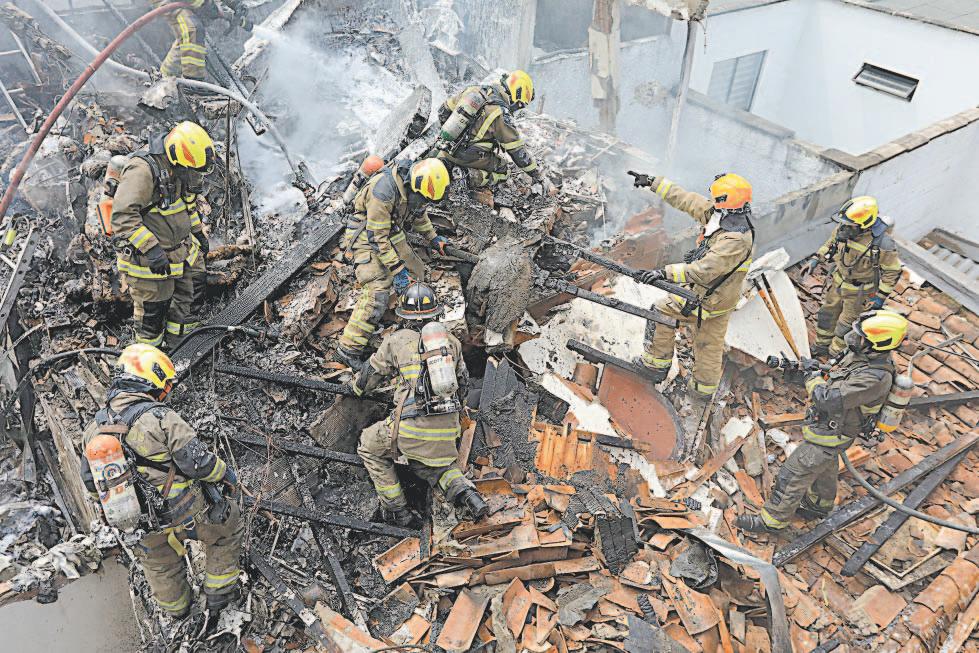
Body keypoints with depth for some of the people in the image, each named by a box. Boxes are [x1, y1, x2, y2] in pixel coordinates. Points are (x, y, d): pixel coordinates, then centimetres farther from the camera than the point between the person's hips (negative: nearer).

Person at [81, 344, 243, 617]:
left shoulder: (94, 426, -3)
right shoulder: (160, 417, -24)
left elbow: (90, 479, 8)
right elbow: (197, 461, -25)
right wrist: (224, 472, -6)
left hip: (141, 524, 6)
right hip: (186, 512, -6)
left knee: (159, 564, 31)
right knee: (225, 527, 22)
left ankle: (176, 608, 54)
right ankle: (220, 592, 31)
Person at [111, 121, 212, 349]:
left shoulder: (180, 167, -1)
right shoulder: (143, 170, -28)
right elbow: (122, 216, -32)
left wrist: (199, 232, 18)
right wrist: (150, 248, -36)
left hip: (182, 247, 8)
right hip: (146, 257, -8)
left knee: (195, 291, 17)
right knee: (152, 309, 6)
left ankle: (177, 344, 37)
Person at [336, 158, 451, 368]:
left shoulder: (414, 185, -8)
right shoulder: (384, 191, -34)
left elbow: (419, 213, 15)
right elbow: (377, 237, -28)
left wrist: (433, 237, 15)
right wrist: (397, 269, -26)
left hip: (392, 233, 8)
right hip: (367, 236, -8)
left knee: (415, 271, 12)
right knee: (377, 292, -17)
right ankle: (349, 348, -13)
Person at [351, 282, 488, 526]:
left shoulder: (397, 340, 3)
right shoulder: (452, 341, 13)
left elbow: (371, 374, 15)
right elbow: (463, 381, 24)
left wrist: (356, 386, 38)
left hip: (413, 427, -5)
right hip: (448, 427, 5)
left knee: (370, 447, 21)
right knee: (431, 464, 31)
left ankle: (396, 509, 19)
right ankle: (467, 494, 5)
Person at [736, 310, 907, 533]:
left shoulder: (875, 377, -36)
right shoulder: (860, 354, -7)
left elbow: (829, 400, -38)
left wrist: (812, 375, -22)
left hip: (830, 435, -9)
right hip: (827, 423, 9)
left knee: (793, 475, 2)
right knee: (825, 469, 30)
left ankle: (772, 520, 18)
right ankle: (819, 506, 54)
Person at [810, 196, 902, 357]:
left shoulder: (883, 244, -33)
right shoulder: (844, 229, -19)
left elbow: (892, 271, -18)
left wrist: (881, 297, -15)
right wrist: (816, 259, -2)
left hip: (859, 292, -5)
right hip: (838, 282, 5)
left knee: (847, 325, 14)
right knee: (827, 315, 21)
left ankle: (836, 354, 39)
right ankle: (822, 346, 45)